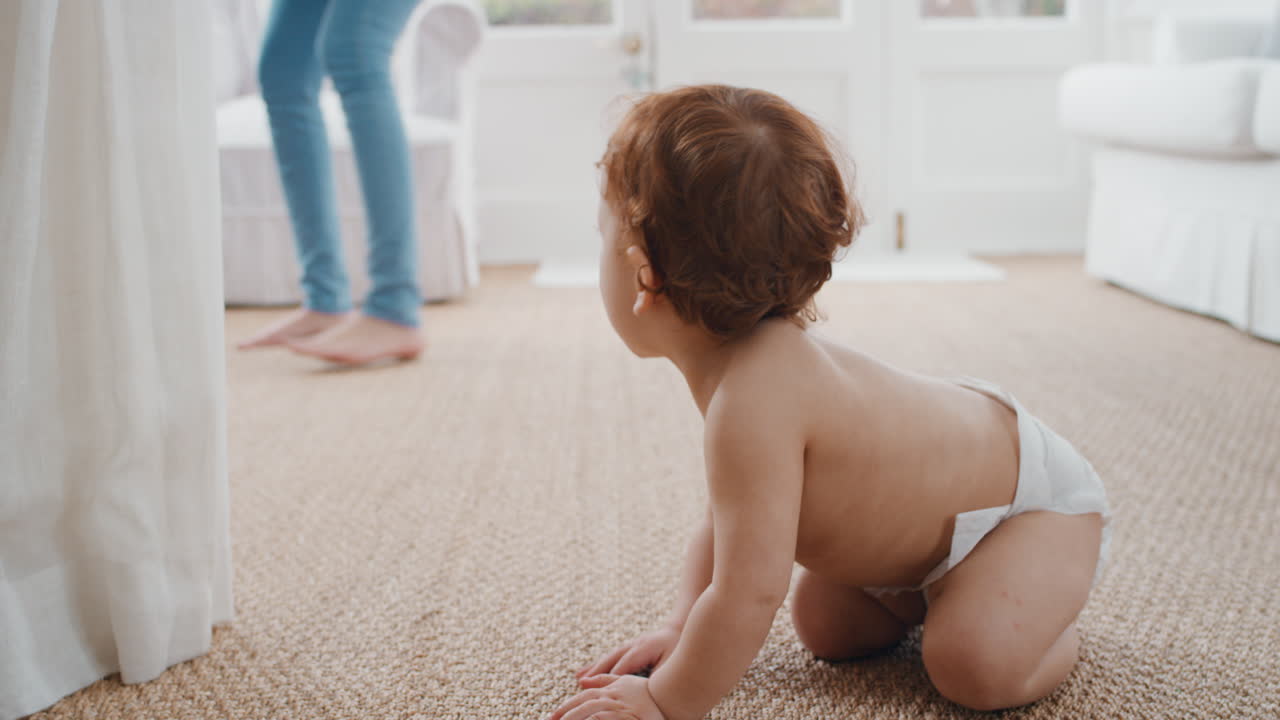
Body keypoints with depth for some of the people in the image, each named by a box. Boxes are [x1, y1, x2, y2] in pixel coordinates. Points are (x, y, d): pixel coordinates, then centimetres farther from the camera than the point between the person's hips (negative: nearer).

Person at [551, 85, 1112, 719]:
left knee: (975, 667, -26)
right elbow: (725, 519, 4)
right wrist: (683, 630, -6)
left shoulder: (754, 401, -40)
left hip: (1037, 494, -8)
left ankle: (1050, 623, 3)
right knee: (825, 626, 7)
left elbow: (751, 591, -39)